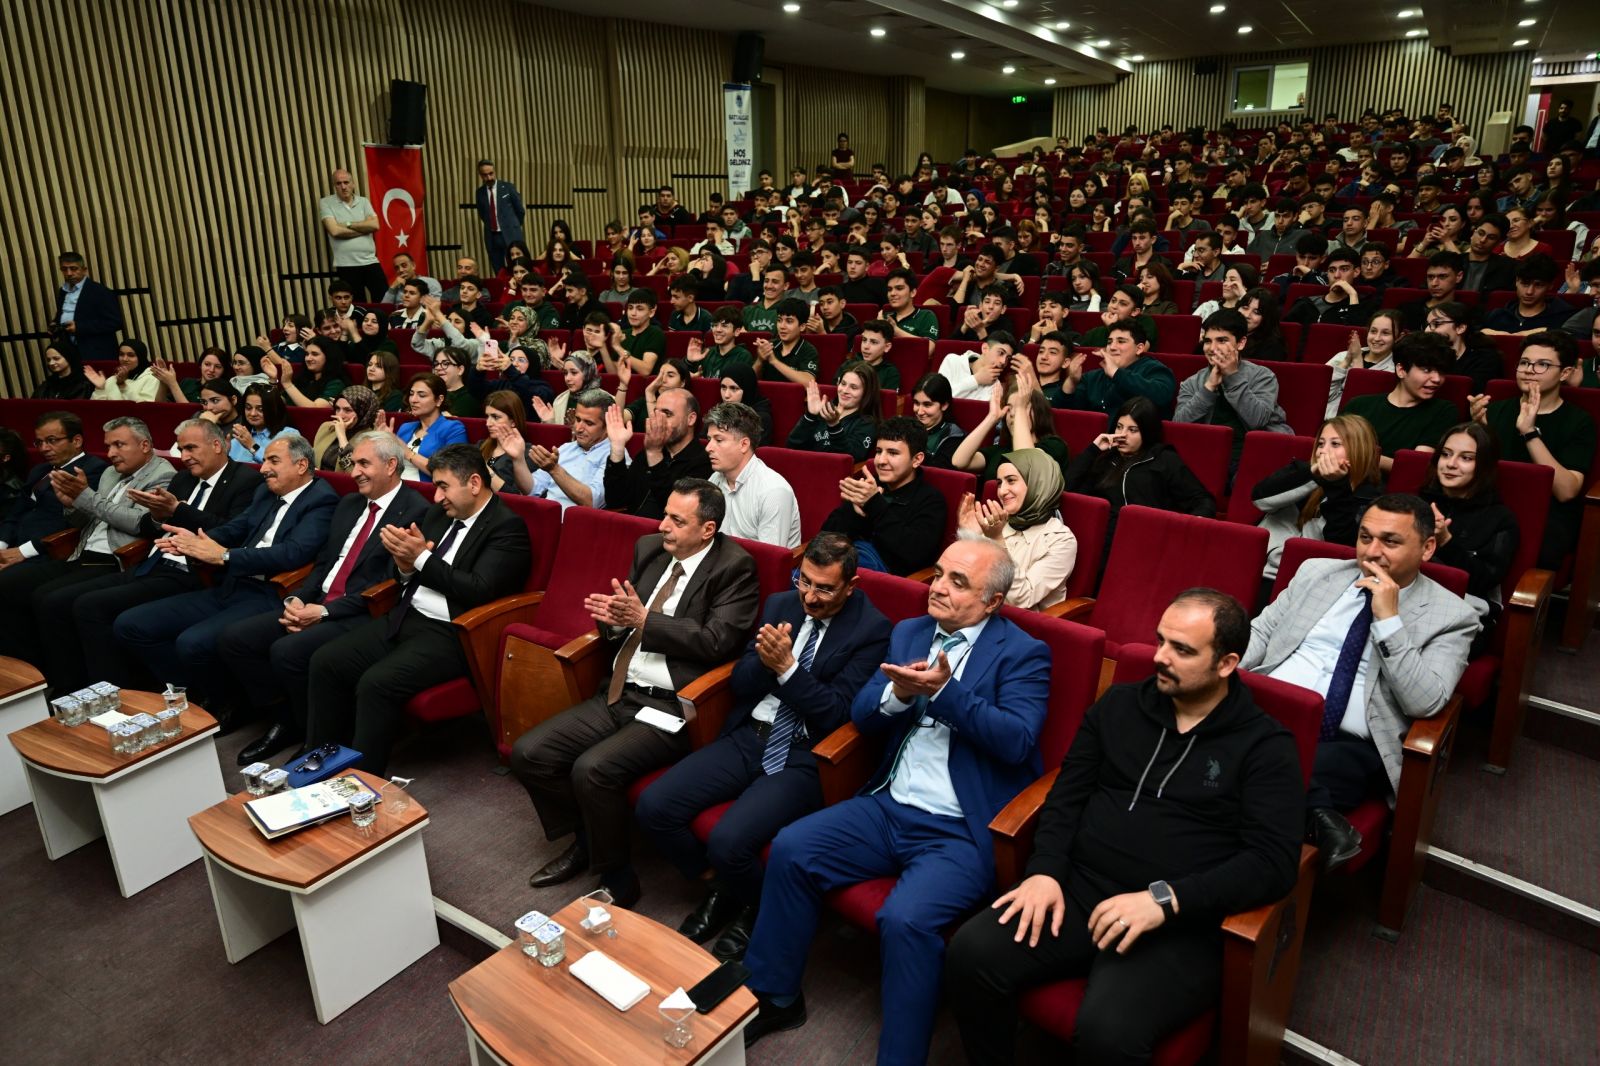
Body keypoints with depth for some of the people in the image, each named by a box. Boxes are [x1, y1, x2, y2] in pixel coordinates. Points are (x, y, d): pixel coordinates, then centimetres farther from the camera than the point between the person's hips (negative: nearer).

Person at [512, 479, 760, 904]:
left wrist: (643, 620, -18)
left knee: (592, 770, -26)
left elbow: (716, 641, -20)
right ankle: (585, 841, 22)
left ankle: (617, 880, -1)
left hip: (669, 707, -8)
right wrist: (614, 618, -6)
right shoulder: (649, 548, 10)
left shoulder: (734, 567, -10)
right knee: (527, 753, -1)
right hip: (618, 693, 8)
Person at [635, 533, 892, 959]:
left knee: (728, 841, -26)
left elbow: (836, 712, -12)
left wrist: (786, 666, -21)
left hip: (804, 756, -6)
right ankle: (717, 887, 17)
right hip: (749, 737, 6)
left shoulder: (872, 629, -9)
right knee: (653, 806, -9)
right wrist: (765, 661, -14)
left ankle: (755, 912, 9)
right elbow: (740, 683, 7)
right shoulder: (780, 605, 7)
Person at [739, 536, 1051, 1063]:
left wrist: (945, 690, -27)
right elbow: (861, 714, 7)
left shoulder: (1022, 654, -5)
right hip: (888, 806, 6)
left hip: (961, 832, -6)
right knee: (790, 850, -7)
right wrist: (897, 692, -14)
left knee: (906, 919, -28)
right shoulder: (908, 633, 12)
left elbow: (1017, 741, -18)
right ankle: (772, 996, 12)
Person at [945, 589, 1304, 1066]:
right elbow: (1067, 796, 12)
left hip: (1180, 924, -4)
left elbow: (1274, 861, -10)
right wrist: (1045, 870, -6)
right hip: (1078, 890, 4)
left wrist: (1165, 899, -22)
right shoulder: (1119, 704, 12)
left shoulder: (1265, 747, -1)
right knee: (971, 953, -20)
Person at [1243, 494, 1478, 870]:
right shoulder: (1317, 571, 16)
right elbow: (1258, 633, 15)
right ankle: (1315, 814, -21)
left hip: (1349, 746, -4)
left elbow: (1424, 703, -6)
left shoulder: (1450, 615, 6)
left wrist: (1389, 619, -12)